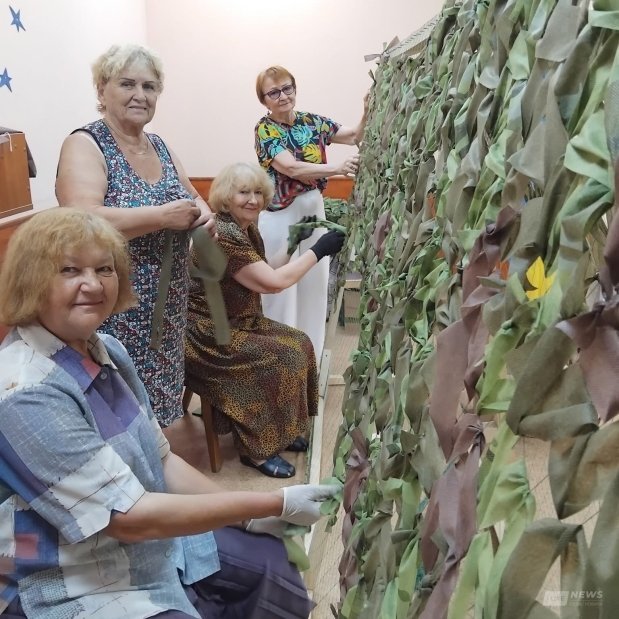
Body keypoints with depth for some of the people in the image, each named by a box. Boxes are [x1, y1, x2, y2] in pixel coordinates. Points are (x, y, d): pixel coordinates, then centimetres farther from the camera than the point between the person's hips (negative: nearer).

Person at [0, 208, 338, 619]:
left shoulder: (106, 351, -2)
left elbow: (161, 461, 4)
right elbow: (130, 517, -26)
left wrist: (252, 517, -3)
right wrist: (276, 504, -22)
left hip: (153, 544, 7)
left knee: (272, 563, 11)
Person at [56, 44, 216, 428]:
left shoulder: (159, 146, 11)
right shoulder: (85, 145, -11)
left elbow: (192, 195, 19)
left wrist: (203, 214, -5)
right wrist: (164, 216, -22)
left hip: (167, 305, 7)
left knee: (157, 396, 17)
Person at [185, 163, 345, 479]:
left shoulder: (248, 230, 6)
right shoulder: (222, 234, -24)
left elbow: (264, 279, 9)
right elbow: (274, 282, -25)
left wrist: (294, 244, 4)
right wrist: (318, 250, -18)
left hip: (237, 322, 10)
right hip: (208, 334, -9)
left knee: (300, 343, 0)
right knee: (283, 357, -18)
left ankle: (280, 430, 14)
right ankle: (257, 449, -3)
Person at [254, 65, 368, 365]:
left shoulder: (312, 122, 6)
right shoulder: (265, 129, -10)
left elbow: (355, 136, 8)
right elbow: (292, 168, -25)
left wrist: (367, 113, -12)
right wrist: (338, 168, -37)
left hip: (314, 211, 6)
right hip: (280, 218, -6)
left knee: (314, 286, 12)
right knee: (281, 291, 2)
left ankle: (310, 360, 28)